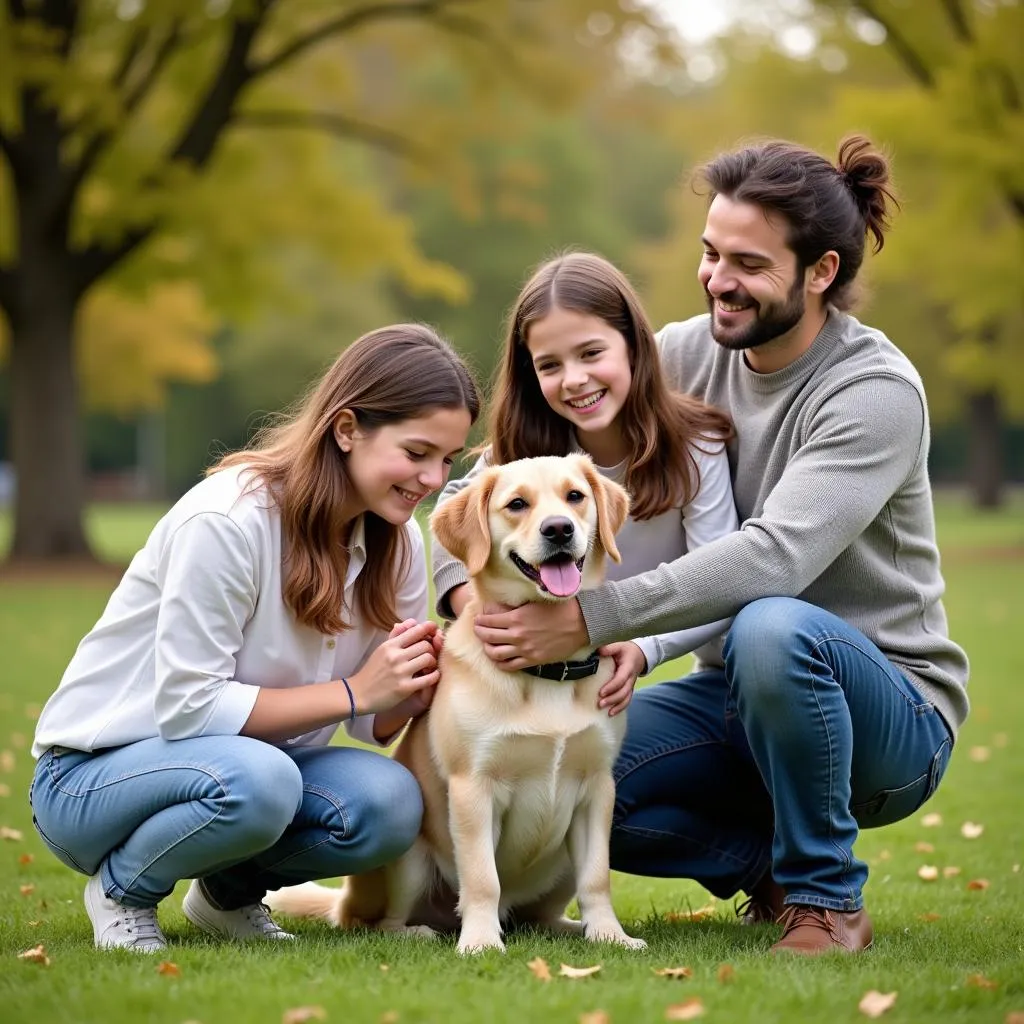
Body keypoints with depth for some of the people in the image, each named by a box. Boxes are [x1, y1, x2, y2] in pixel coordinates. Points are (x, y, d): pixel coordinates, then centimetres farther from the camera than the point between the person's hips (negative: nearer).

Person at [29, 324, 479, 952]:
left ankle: (230, 890, 6)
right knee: (259, 779, -37)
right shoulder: (225, 521, -24)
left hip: (250, 763, 6)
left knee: (390, 802, -24)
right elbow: (187, 706, -24)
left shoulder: (400, 540, -2)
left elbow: (375, 724, 2)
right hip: (90, 775, -6)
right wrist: (355, 691, -25)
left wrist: (410, 693, -22)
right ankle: (122, 888, -6)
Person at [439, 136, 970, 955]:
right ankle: (769, 863, 6)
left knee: (774, 627, -39)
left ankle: (826, 895, -14)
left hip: (889, 721, -5)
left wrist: (591, 619, -39)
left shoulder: (877, 389, -18)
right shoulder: (686, 353, -1)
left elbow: (775, 556, -33)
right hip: (742, 699, 5)